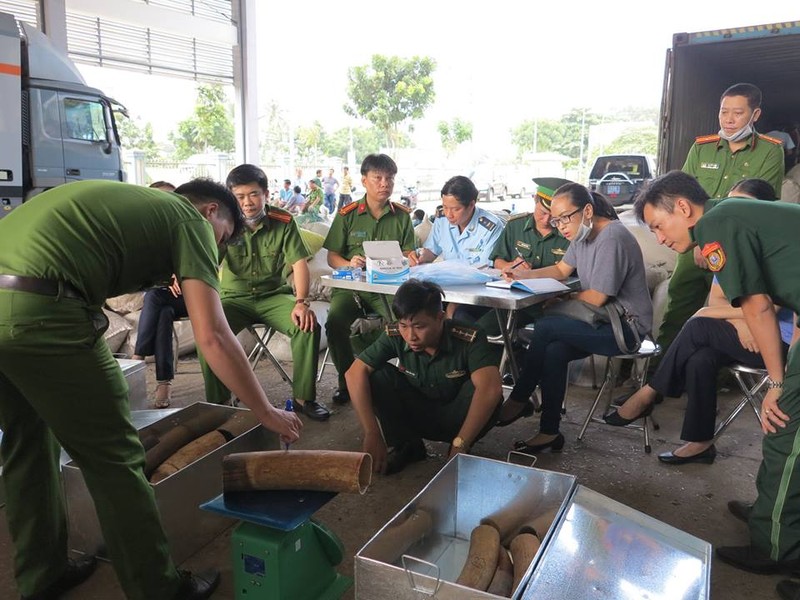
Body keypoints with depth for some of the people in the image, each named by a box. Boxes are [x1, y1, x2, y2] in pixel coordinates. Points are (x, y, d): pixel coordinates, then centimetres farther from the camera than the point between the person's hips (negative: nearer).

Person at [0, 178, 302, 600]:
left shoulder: (125, 200, 29)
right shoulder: (190, 220, 6)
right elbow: (212, 338, -2)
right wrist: (267, 413, 6)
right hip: (38, 309, -9)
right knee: (112, 459, 5)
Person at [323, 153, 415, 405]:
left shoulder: (402, 216, 11)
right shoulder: (347, 215, 6)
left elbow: (408, 254, 11)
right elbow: (332, 257, 6)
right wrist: (349, 264, -16)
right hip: (350, 286, 0)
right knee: (335, 321, -29)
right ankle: (347, 381, -6)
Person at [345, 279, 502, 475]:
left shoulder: (469, 340, -29)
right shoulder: (395, 336, -21)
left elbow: (491, 388, -42)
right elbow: (355, 373, -26)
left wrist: (460, 446, -44)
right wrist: (372, 435, -33)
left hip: (454, 419, -2)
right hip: (416, 415, 2)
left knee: (479, 388, -34)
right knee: (377, 375, -23)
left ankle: (459, 452, -6)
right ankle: (407, 445, -2)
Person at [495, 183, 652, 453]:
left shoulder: (612, 238, -22)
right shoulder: (583, 233, 7)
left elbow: (596, 298, -21)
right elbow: (561, 270, 18)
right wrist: (524, 274, 2)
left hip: (626, 325, -9)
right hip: (605, 320, 9)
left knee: (545, 327, -20)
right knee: (554, 351, -17)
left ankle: (518, 400, -4)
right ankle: (549, 432, -10)